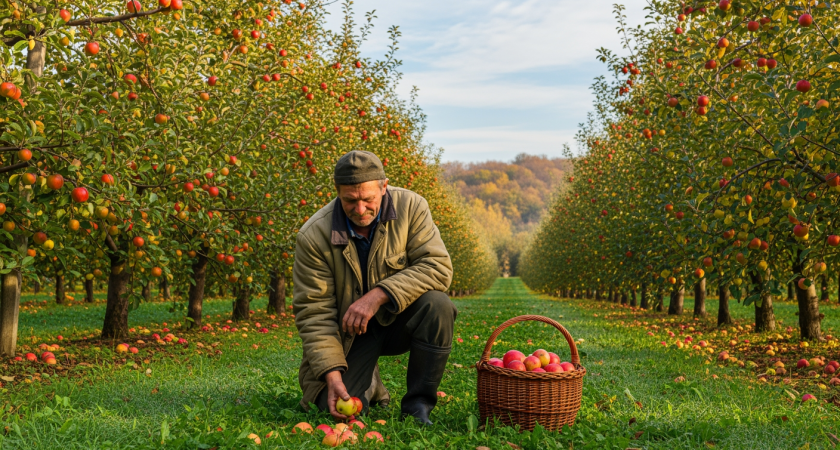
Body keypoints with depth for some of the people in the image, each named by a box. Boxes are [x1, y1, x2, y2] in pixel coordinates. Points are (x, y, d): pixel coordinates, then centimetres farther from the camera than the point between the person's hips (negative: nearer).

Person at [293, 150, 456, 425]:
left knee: (437, 304, -31)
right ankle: (368, 383, 21)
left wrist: (378, 295, -33)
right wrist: (332, 375, -26)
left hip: (400, 319, 1)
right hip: (350, 333, 0)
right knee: (335, 408, -18)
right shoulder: (313, 236, -18)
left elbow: (438, 266, -23)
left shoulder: (411, 207, -15)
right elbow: (313, 313, -16)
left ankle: (417, 406, -12)